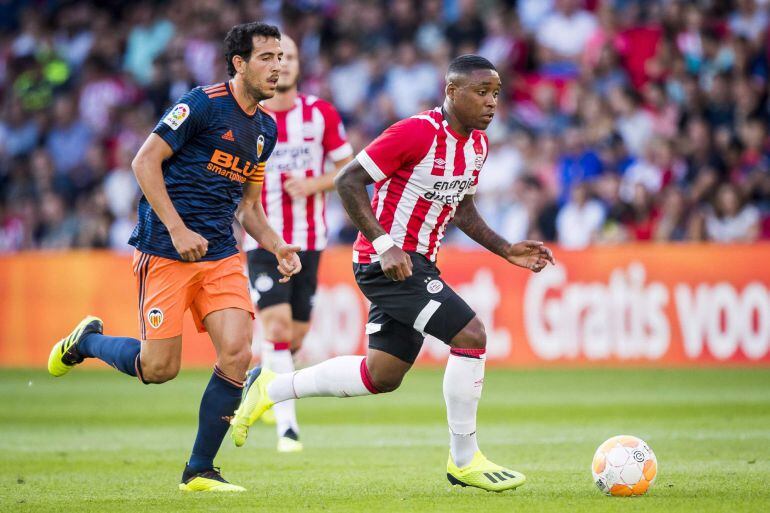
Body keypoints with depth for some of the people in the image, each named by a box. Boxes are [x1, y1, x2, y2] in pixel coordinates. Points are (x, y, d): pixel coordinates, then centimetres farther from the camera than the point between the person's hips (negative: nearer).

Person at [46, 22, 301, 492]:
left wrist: (276, 245, 5)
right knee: (159, 368, -6)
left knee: (237, 353, -12)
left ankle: (199, 471, 1)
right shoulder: (205, 103, -11)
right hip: (166, 253, -6)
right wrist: (178, 229, -18)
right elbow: (145, 161, -12)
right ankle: (87, 341, 26)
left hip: (222, 256, 6)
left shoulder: (266, 128, 13)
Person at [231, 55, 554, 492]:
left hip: (417, 263, 10)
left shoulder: (477, 143, 7)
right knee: (471, 335, -18)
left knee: (382, 376, 14)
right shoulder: (417, 132, -20)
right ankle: (464, 461, -6)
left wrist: (507, 250, 9)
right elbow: (349, 181, -18)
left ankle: (270, 388, 30)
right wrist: (384, 245, -25)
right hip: (387, 259, -10)